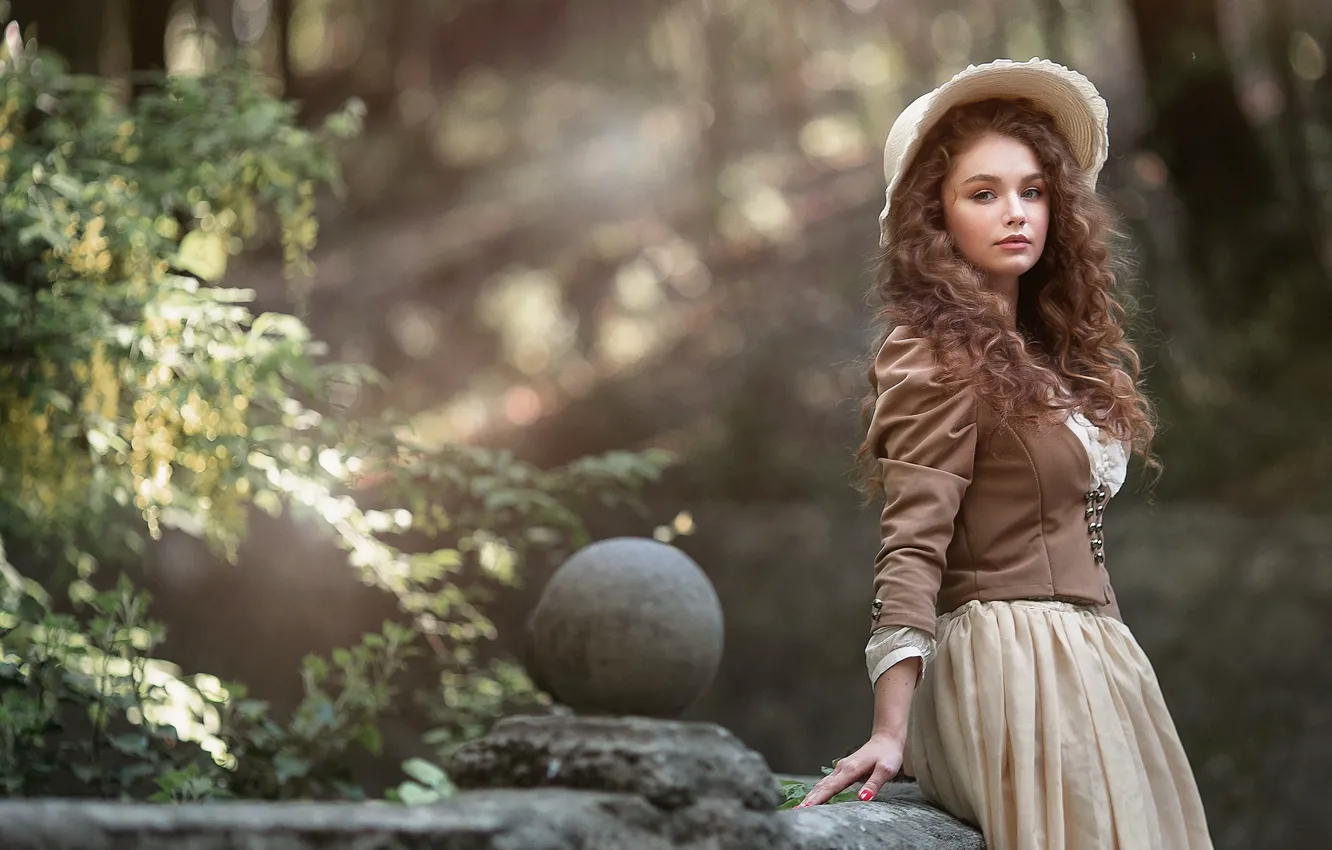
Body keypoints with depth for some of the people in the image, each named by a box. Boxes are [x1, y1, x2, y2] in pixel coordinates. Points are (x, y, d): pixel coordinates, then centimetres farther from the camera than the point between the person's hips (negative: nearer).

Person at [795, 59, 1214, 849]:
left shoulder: (1040, 354, 17)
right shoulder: (939, 356, -9)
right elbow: (911, 548, -17)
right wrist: (891, 731, -23)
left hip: (1094, 659, 8)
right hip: (1016, 660, -8)